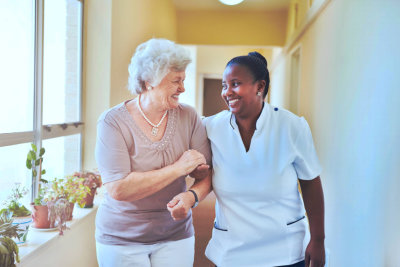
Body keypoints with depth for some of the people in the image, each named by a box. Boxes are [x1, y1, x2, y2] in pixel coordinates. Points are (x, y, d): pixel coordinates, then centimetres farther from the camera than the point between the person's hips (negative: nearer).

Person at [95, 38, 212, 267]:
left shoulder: (188, 117, -3)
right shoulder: (113, 122, -14)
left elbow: (207, 173, -2)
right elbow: (118, 189, -23)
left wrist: (192, 196, -24)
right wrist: (178, 168, -20)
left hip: (175, 237, 3)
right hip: (122, 240, -2)